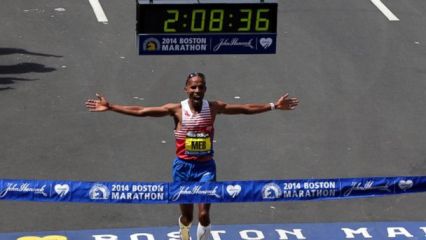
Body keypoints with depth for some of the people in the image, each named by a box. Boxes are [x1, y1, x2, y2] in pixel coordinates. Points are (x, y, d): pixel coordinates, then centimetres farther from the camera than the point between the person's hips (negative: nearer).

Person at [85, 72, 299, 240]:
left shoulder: (214, 107, -5)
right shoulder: (177, 109, -9)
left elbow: (247, 109, 0)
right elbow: (140, 111, -11)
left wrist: (274, 106, -4)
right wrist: (110, 107, -15)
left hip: (206, 167, 0)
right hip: (183, 166, 0)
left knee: (204, 214, -8)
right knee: (187, 216, 11)